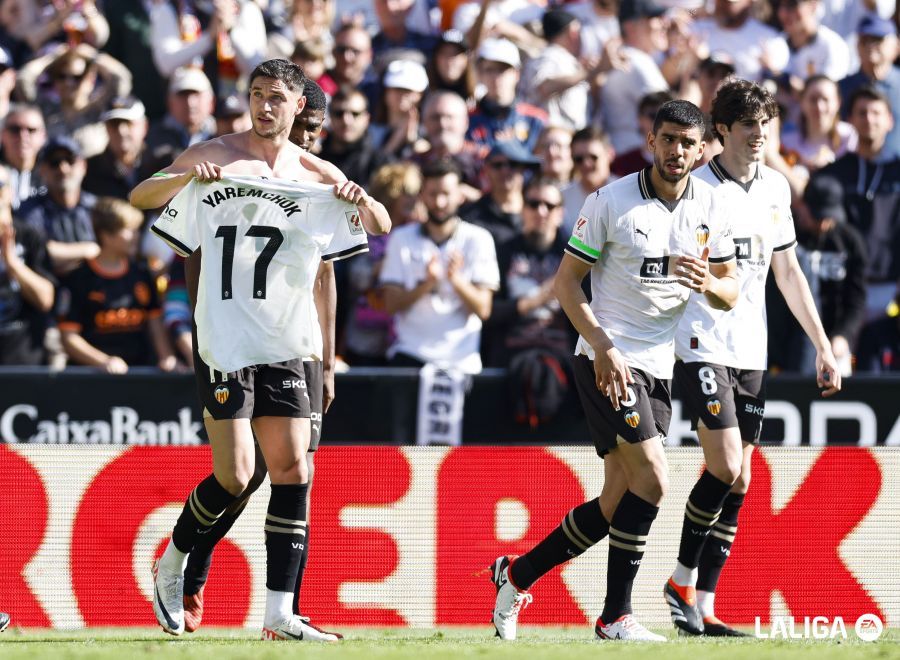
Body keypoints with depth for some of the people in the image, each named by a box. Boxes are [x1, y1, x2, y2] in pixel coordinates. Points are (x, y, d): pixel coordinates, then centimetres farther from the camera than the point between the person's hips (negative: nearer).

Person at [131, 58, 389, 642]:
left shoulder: (315, 176, 9)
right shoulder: (213, 158, 0)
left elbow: (381, 227, 10)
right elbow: (140, 196, -5)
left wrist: (363, 201, -12)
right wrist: (187, 177, -23)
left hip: (284, 347, 4)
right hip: (224, 342, -4)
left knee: (293, 472, -4)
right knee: (235, 475, -10)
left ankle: (280, 615, -1)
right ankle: (172, 563, 16)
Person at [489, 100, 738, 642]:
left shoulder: (710, 205, 5)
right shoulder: (611, 201, -9)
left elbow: (731, 293, 11)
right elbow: (566, 281, -5)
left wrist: (709, 284, -14)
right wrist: (603, 347, -17)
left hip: (659, 365, 6)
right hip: (609, 361, -6)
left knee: (618, 503, 4)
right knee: (651, 479, -19)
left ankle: (518, 575, 21)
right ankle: (616, 618, -11)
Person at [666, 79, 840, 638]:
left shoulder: (776, 188, 10)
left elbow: (787, 271, 19)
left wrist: (823, 347, 16)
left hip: (752, 353, 6)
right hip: (702, 345, -6)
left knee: (738, 484, 3)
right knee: (726, 468, -16)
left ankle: (703, 609, 8)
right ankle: (683, 581, 4)